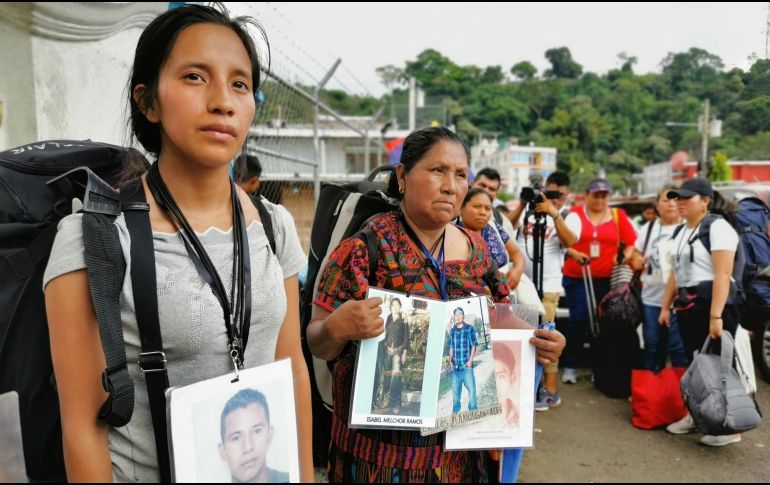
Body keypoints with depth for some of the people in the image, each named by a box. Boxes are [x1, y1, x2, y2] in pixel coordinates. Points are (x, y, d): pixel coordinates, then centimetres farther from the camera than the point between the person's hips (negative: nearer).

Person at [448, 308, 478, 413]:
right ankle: (455, 411, 25)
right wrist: (450, 361, 7)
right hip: (455, 366, 4)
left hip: (466, 365, -4)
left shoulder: (469, 328, -3)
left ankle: (472, 410, 10)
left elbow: (473, 345, -3)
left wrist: (470, 360, -10)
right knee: (455, 389, 12)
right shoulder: (452, 331, 9)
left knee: (471, 388, -4)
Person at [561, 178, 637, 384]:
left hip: (606, 279, 2)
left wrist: (626, 255, -7)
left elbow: (632, 241, 12)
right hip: (577, 277, -2)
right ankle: (570, 366, 8)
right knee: (579, 319, -6)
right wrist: (574, 253, -21)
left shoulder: (618, 215, 8)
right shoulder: (575, 214, 3)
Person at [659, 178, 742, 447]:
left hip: (713, 304, -8)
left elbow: (723, 275, -19)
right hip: (687, 306, 8)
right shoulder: (682, 231, 15)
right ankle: (696, 415, 25)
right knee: (695, 363, 14)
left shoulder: (717, 227, -12)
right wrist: (666, 306, 17)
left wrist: (716, 316, -25)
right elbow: (676, 272, 19)